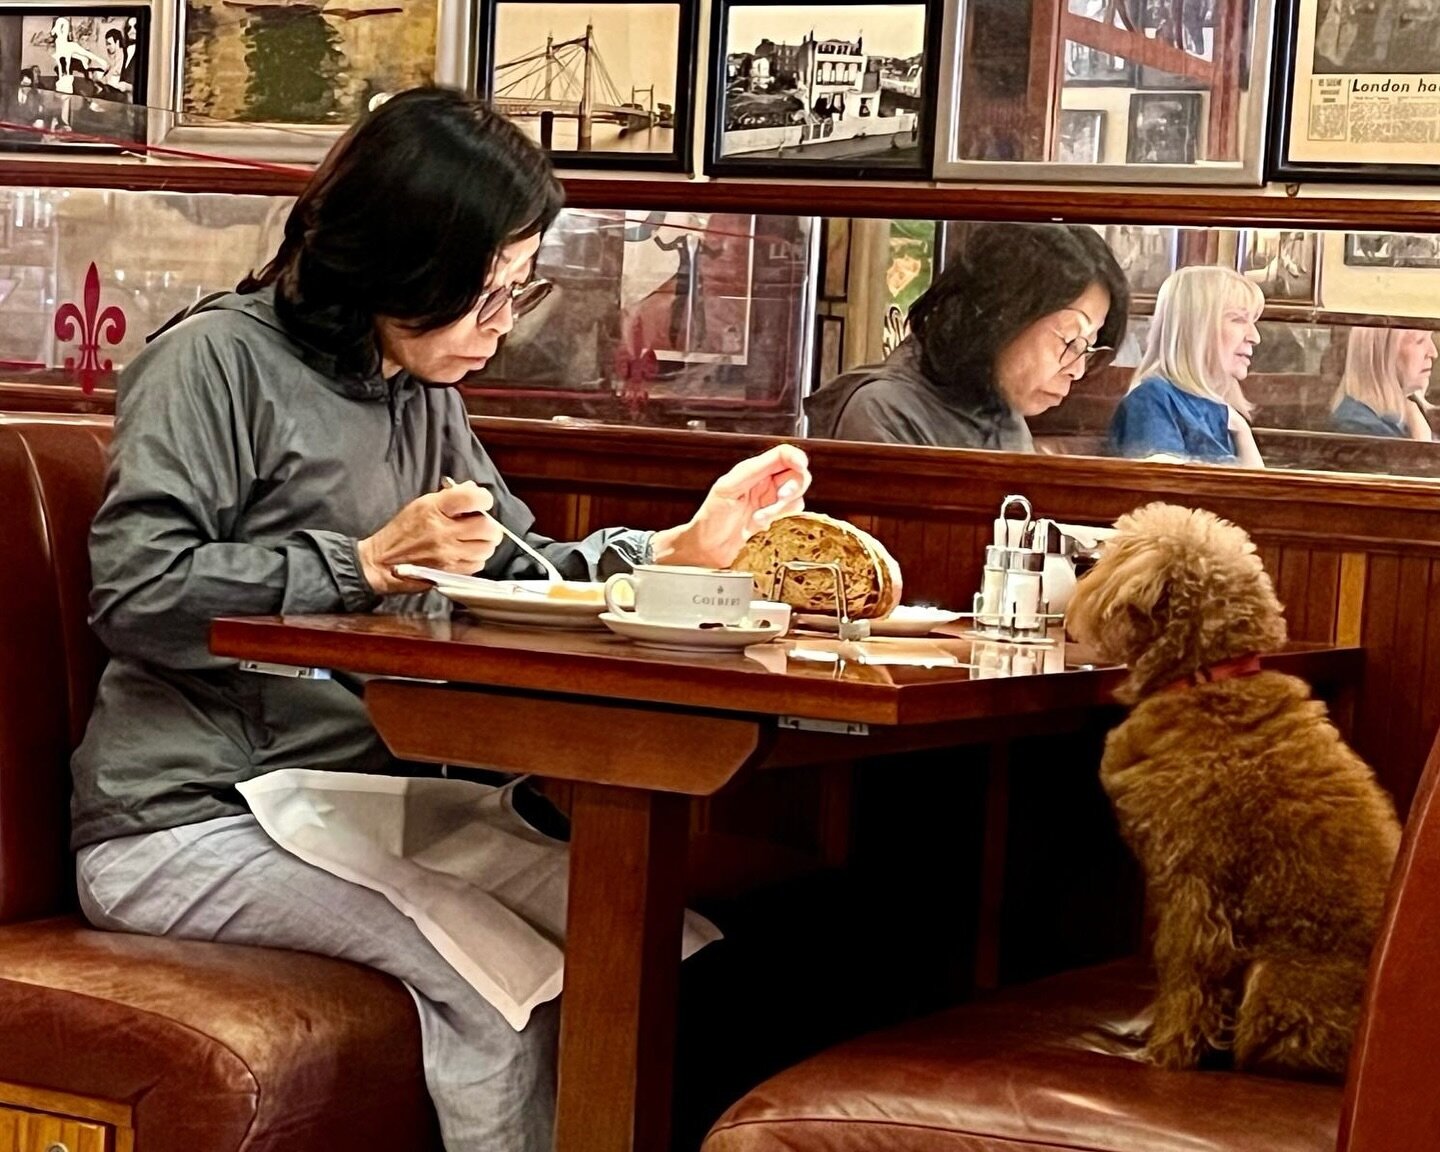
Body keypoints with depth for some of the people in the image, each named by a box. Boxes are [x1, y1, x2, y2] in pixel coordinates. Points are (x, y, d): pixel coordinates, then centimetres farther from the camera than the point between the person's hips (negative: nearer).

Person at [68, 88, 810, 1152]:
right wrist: (370, 563, -17)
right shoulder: (219, 359, -9)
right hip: (183, 824, -7)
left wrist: (683, 549, 3)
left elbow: (516, 574, 17)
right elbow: (132, 593, -18)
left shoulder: (426, 397, 17)